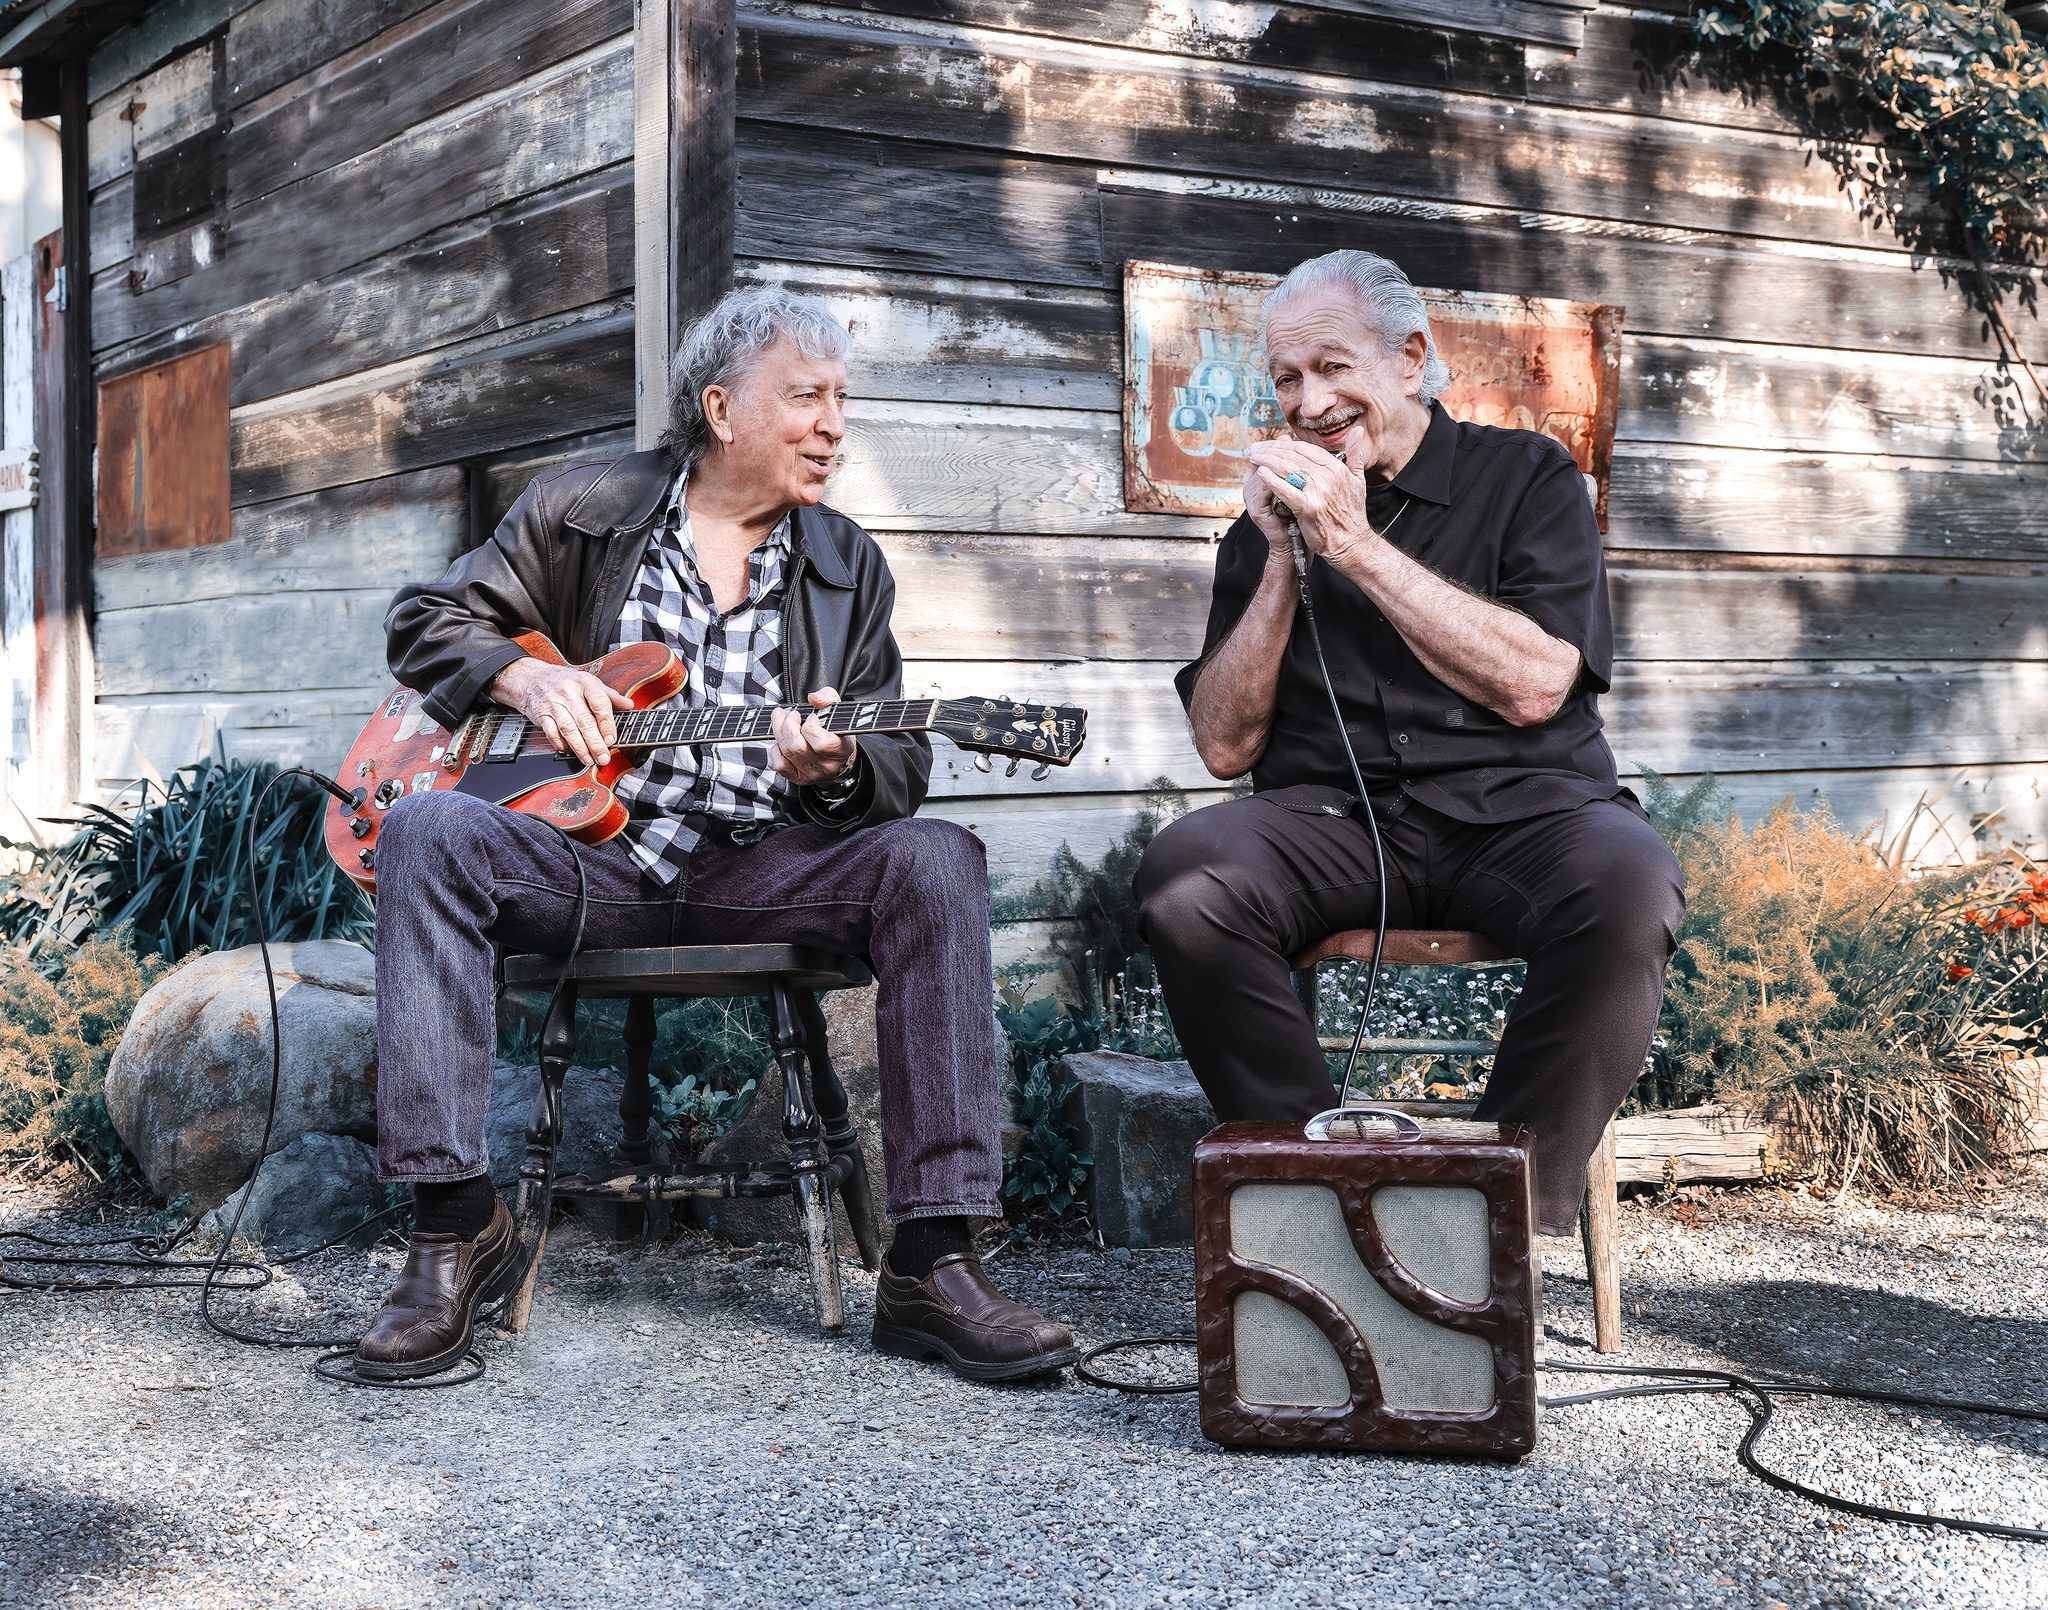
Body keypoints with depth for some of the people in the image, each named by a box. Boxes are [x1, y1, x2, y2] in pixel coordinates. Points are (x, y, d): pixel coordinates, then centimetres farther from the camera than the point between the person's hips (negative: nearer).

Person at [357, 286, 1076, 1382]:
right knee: (428, 829, -31)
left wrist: (837, 769, -17)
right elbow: (424, 622, 11)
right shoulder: (580, 512, 9)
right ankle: (454, 1225, -26)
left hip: (759, 868, 1)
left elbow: (901, 766, 8)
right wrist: (525, 676, -10)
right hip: (583, 850, -1)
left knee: (934, 860, -27)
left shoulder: (848, 569, 14)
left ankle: (931, 1266, -28)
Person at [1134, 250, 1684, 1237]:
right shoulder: (1274, 515, 17)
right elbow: (1225, 746, 9)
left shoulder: (1525, 478, 9)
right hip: (1334, 819, 2)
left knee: (1625, 880, -35)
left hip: (1515, 811, -1)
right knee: (1183, 876, -29)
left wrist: (1355, 544, -8)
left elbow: (1533, 685, -8)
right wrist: (1283, 562, -1)